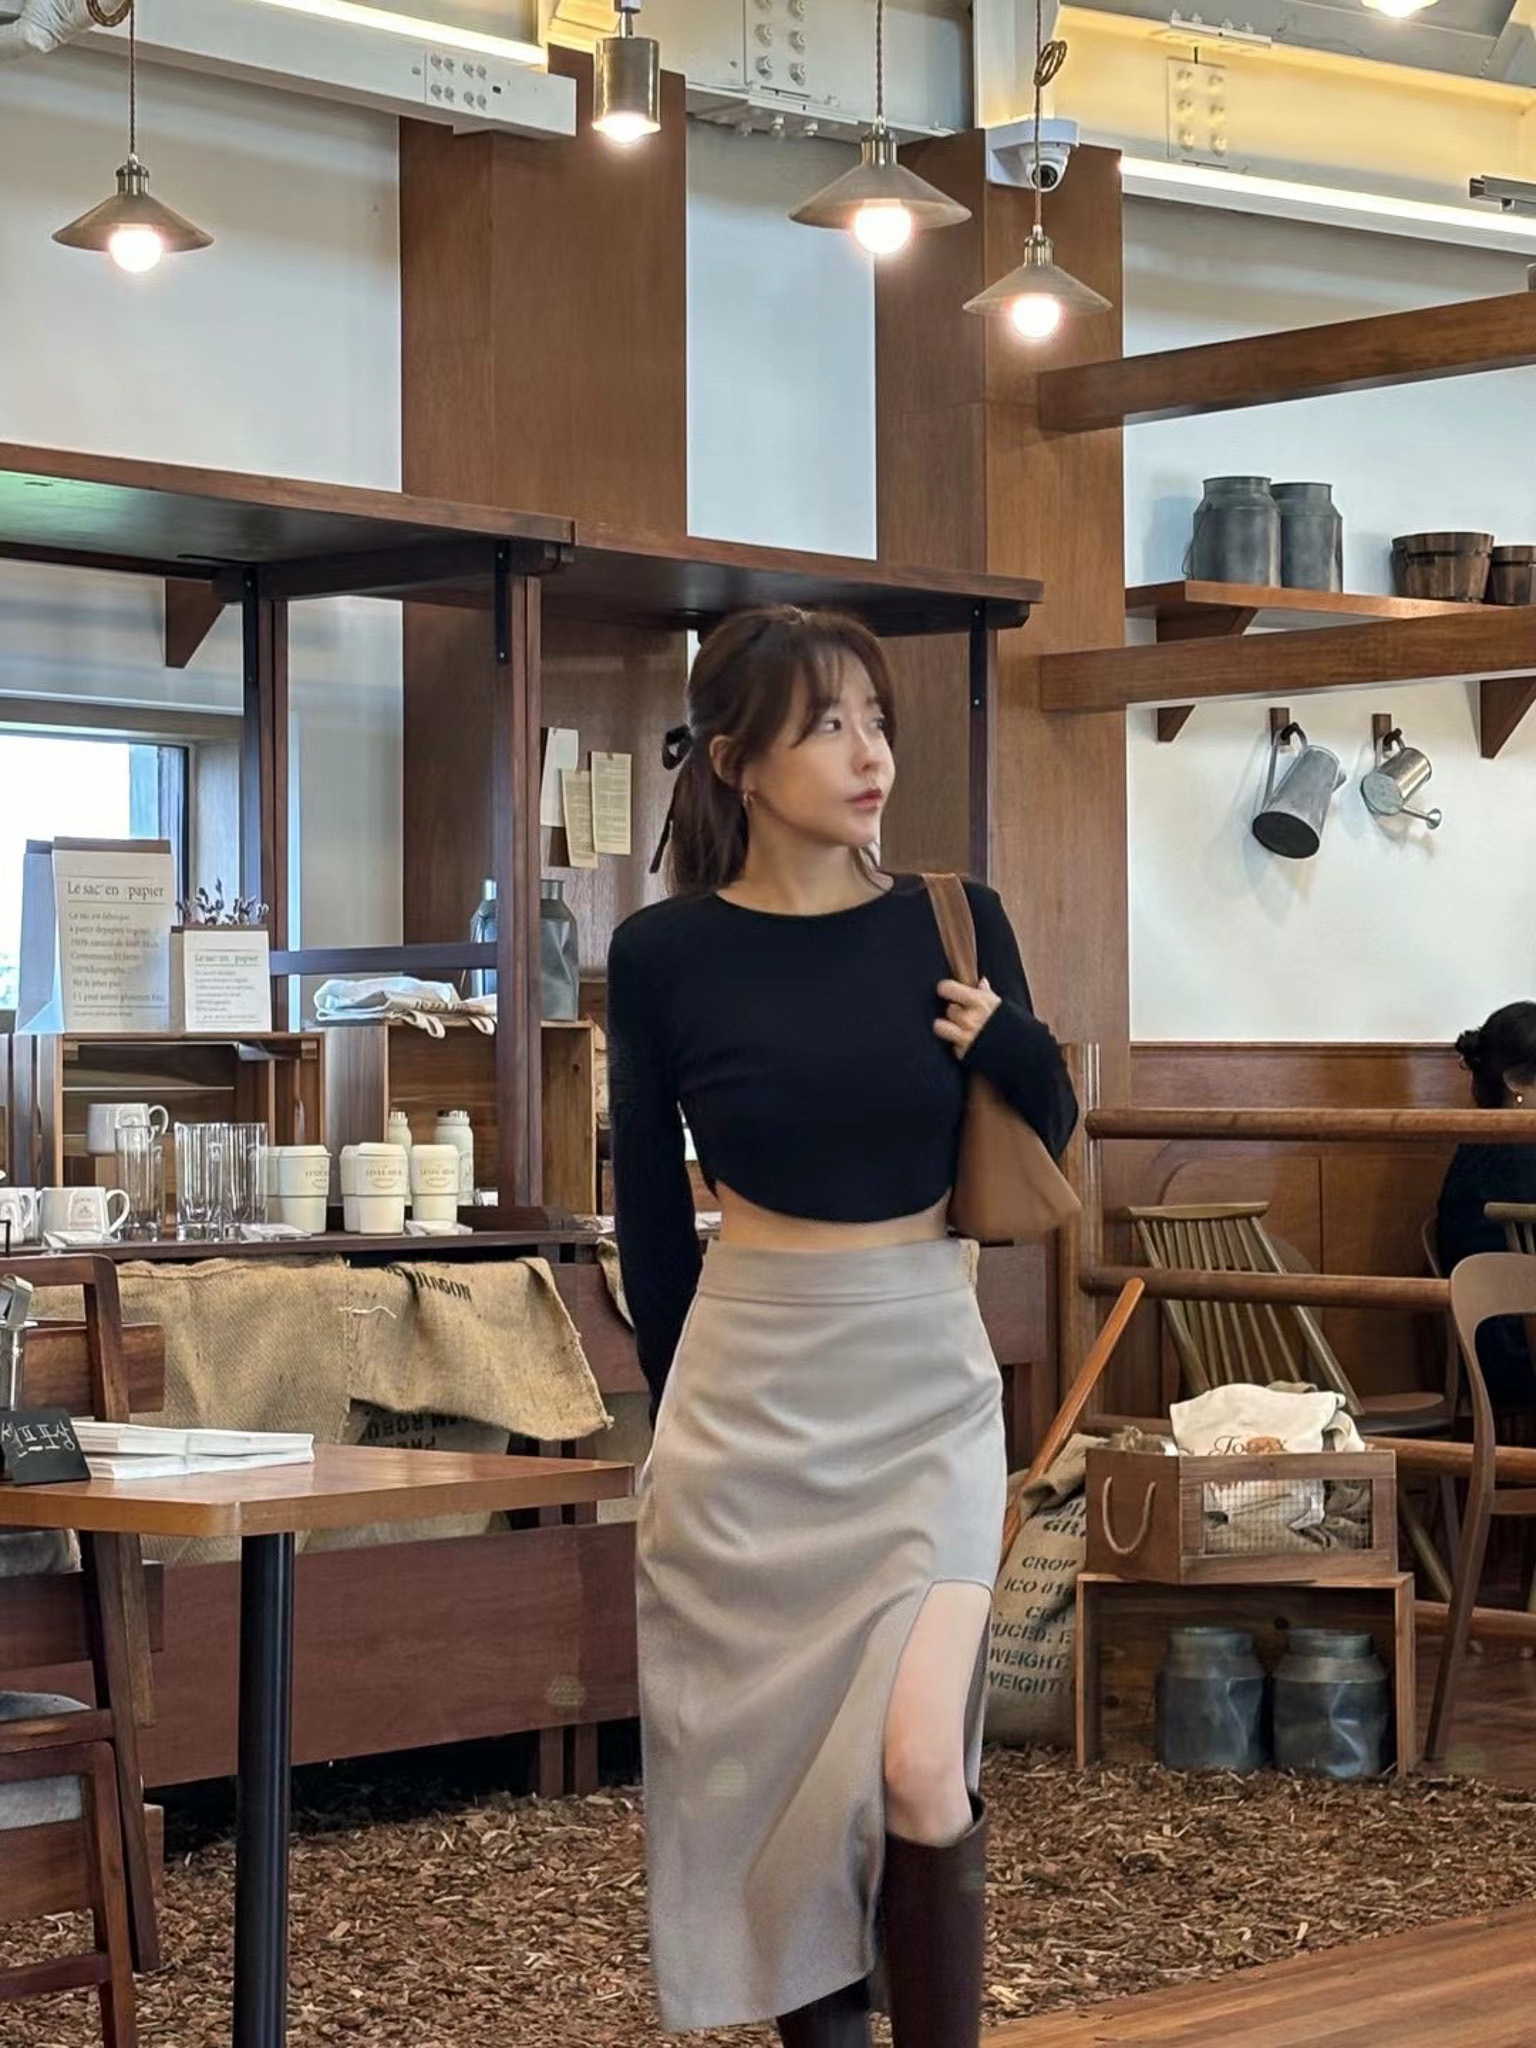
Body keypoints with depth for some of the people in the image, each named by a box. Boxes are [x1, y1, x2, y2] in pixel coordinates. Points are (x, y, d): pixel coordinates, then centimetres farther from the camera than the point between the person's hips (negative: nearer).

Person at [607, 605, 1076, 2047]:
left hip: (928, 1387, 0)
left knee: (921, 1771, -14)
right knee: (764, 1757, 6)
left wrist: (1015, 1045, -9)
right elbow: (650, 1219, 6)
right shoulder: (663, 954, -4)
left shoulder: (954, 926, 0)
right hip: (742, 1390, 0)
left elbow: (1042, 1151, 11)